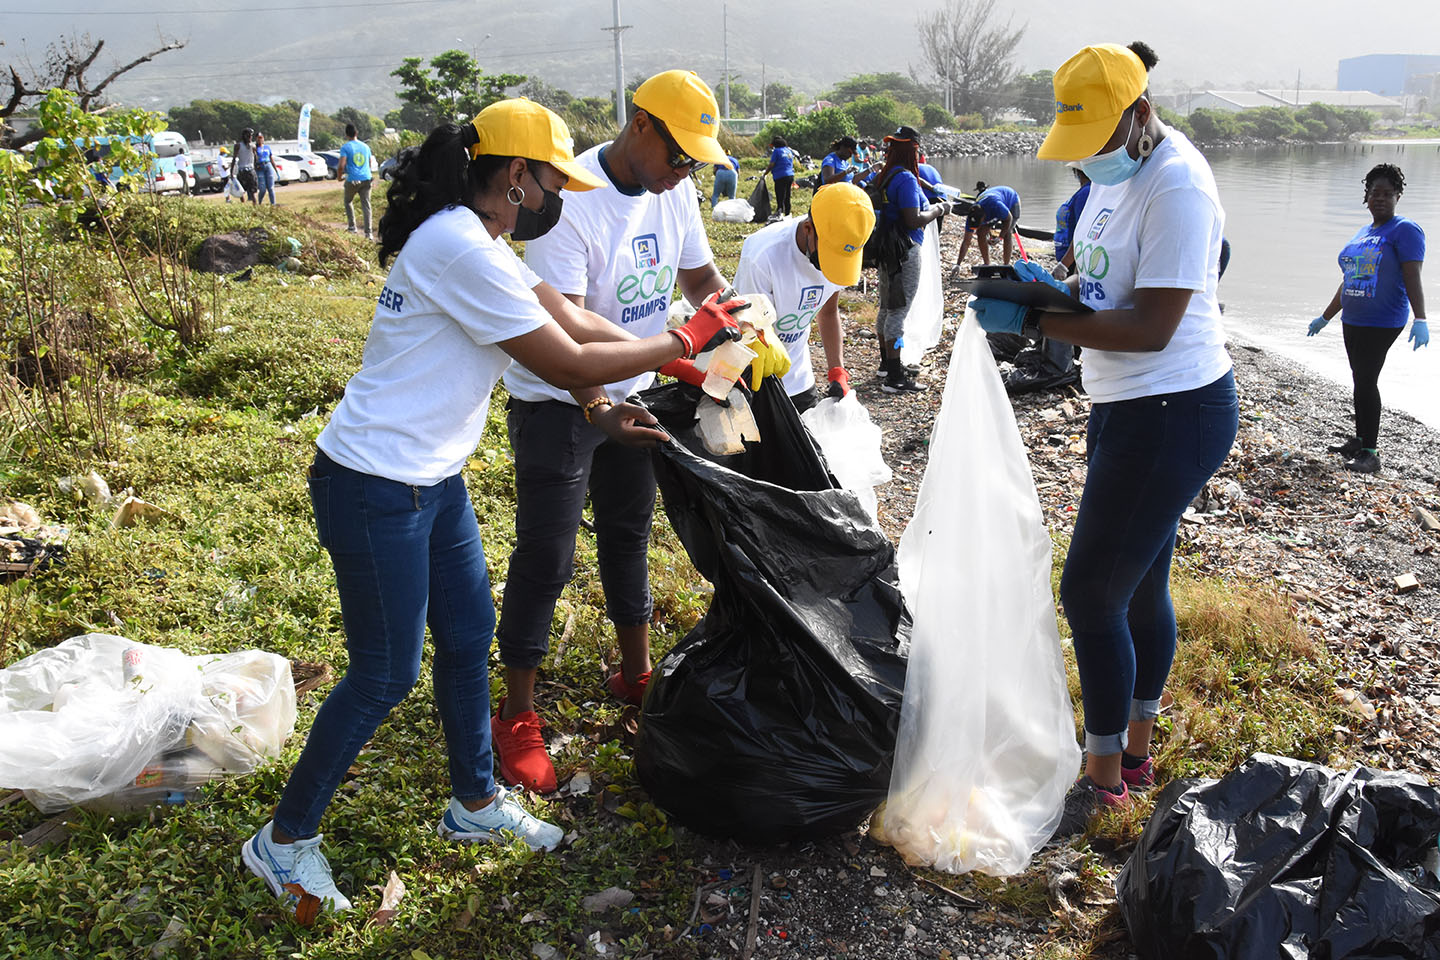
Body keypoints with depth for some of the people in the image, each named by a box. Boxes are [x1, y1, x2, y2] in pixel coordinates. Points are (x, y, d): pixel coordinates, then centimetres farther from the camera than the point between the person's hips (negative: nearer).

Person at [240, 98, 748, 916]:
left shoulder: (475, 242, 9)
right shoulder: (462, 250, -24)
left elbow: (569, 320, 8)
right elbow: (568, 362, -22)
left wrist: (687, 358, 1)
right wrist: (682, 343, -11)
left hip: (433, 481, 10)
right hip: (375, 491, -10)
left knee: (469, 640, 17)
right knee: (385, 675, 3)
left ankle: (475, 804, 37)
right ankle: (285, 839, 23)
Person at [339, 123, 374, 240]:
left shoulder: (345, 147, -7)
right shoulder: (365, 146, 10)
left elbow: (342, 165, -15)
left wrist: (339, 175, 4)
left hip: (352, 180, -3)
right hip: (366, 179, 3)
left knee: (348, 201, 19)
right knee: (366, 205, 2)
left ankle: (352, 226, 15)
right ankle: (368, 232, -5)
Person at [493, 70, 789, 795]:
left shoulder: (672, 191, -3)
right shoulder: (571, 202, -27)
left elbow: (701, 278, 9)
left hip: (630, 395, 7)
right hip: (557, 402, -7)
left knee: (628, 536, 19)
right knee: (545, 557, -2)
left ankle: (635, 674, 37)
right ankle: (516, 717, 12)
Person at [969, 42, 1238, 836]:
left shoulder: (1178, 188, -21)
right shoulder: (1119, 170, 9)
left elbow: (1150, 327, -26)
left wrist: (1033, 319, -24)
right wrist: (1050, 285, -4)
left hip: (1173, 414, -10)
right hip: (1129, 408, 10)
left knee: (1091, 592, -4)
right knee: (1139, 589, 18)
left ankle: (1104, 780, 14)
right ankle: (1136, 752, 35)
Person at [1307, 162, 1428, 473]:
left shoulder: (1405, 231, -7)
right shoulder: (1362, 233, 16)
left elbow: (1412, 279, -17)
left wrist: (1420, 321, -28)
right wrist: (1324, 318, 27)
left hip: (1382, 324, -7)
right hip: (1352, 321, 7)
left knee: (1366, 382, -10)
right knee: (1361, 380, 13)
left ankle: (1370, 453, -5)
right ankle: (1360, 440, 23)